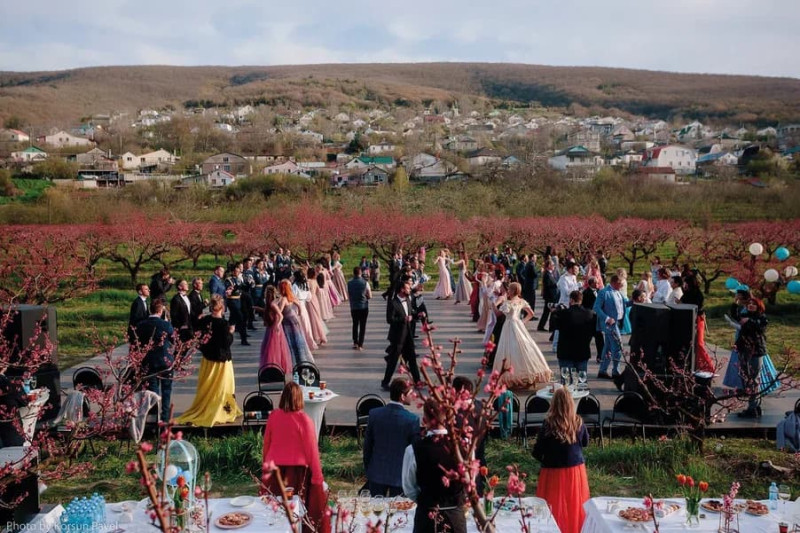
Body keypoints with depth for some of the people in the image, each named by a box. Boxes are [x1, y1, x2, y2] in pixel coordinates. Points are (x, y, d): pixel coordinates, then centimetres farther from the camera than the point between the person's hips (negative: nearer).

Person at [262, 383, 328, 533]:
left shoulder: (273, 416, -3)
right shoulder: (304, 420, -15)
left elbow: (266, 444, 8)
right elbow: (311, 450, -11)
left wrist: (266, 466, 23)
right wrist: (318, 478, -4)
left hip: (275, 471, 4)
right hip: (297, 471, -4)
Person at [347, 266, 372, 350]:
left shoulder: (349, 283, -6)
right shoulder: (365, 283, -12)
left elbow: (348, 296, 2)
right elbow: (370, 296, -6)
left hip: (353, 307, 2)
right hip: (364, 307, -2)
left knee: (355, 325, 19)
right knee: (362, 326, 6)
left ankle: (355, 343, 21)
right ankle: (360, 345, 6)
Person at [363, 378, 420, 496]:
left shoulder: (374, 414, -8)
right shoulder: (412, 419, -17)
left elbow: (367, 445, 1)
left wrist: (367, 469, 14)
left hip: (377, 473, 3)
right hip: (400, 475, -3)